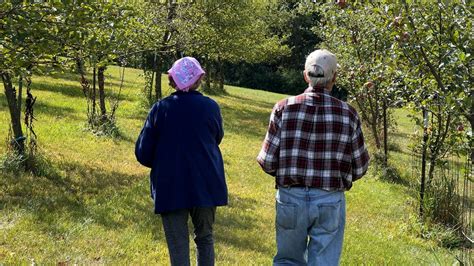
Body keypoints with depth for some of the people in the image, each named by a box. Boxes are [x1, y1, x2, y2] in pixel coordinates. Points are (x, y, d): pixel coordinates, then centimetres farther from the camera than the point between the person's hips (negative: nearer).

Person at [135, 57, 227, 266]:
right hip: (206, 186, 1)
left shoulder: (161, 109, -7)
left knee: (178, 247, 4)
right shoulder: (211, 107, -4)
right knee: (205, 238, 18)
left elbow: (142, 154, -4)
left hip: (171, 189, -1)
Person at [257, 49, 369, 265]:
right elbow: (359, 168, 1)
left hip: (291, 198, 1)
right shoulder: (347, 113, -5)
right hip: (330, 202, 0)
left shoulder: (284, 108, -6)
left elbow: (267, 162, -5)